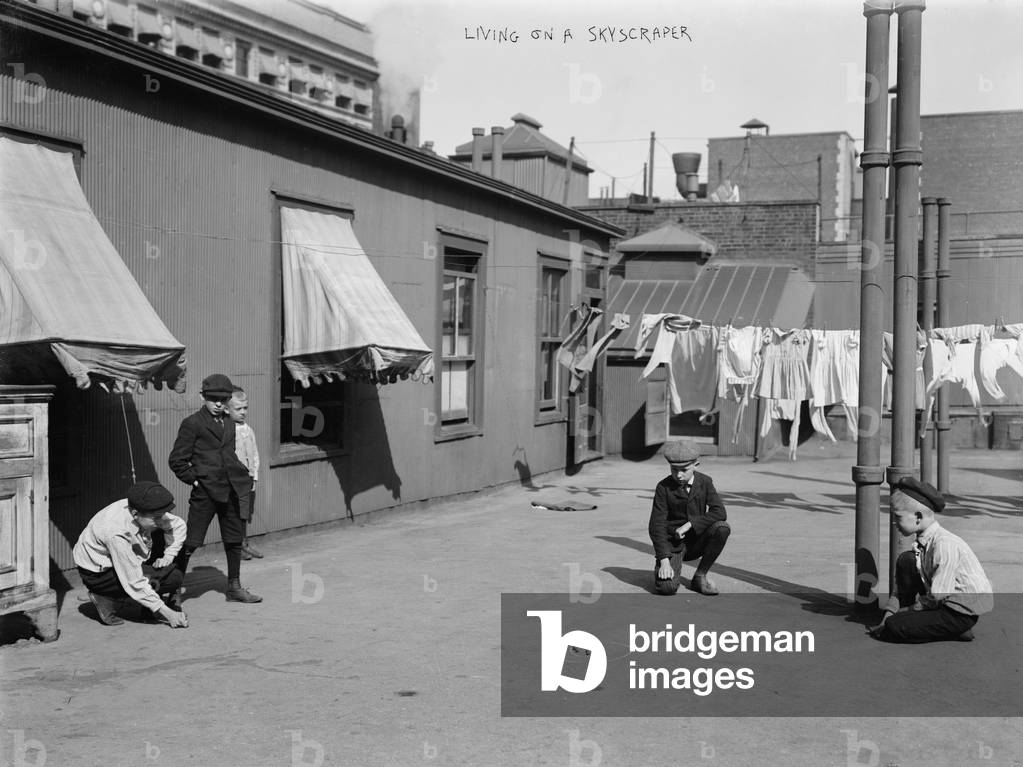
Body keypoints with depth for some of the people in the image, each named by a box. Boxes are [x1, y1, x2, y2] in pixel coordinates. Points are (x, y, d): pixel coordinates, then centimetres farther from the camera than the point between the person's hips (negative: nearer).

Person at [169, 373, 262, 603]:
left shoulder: (229, 424, 14)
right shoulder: (192, 424, -6)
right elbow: (176, 460, -6)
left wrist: (244, 476, 13)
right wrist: (194, 480, -7)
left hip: (231, 490, 6)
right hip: (205, 492, -6)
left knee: (234, 540, 11)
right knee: (190, 541, -6)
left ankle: (234, 588, 22)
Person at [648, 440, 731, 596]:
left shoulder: (705, 482, -4)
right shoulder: (663, 488, -12)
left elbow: (719, 512, -16)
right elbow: (656, 526, -14)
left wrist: (689, 524, -27)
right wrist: (664, 561, -23)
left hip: (696, 541, 3)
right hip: (672, 544, -3)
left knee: (722, 528, -27)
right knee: (667, 588, -27)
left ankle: (700, 576, -9)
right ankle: (662, 570, 13)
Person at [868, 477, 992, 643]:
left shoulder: (945, 545, -26)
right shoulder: (923, 542, 2)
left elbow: (936, 597, -23)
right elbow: (901, 586, 10)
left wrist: (907, 610, -11)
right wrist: (888, 615, 4)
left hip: (962, 615, -9)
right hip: (944, 601, 9)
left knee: (895, 627, -18)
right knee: (906, 561, -2)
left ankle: (956, 631, -2)